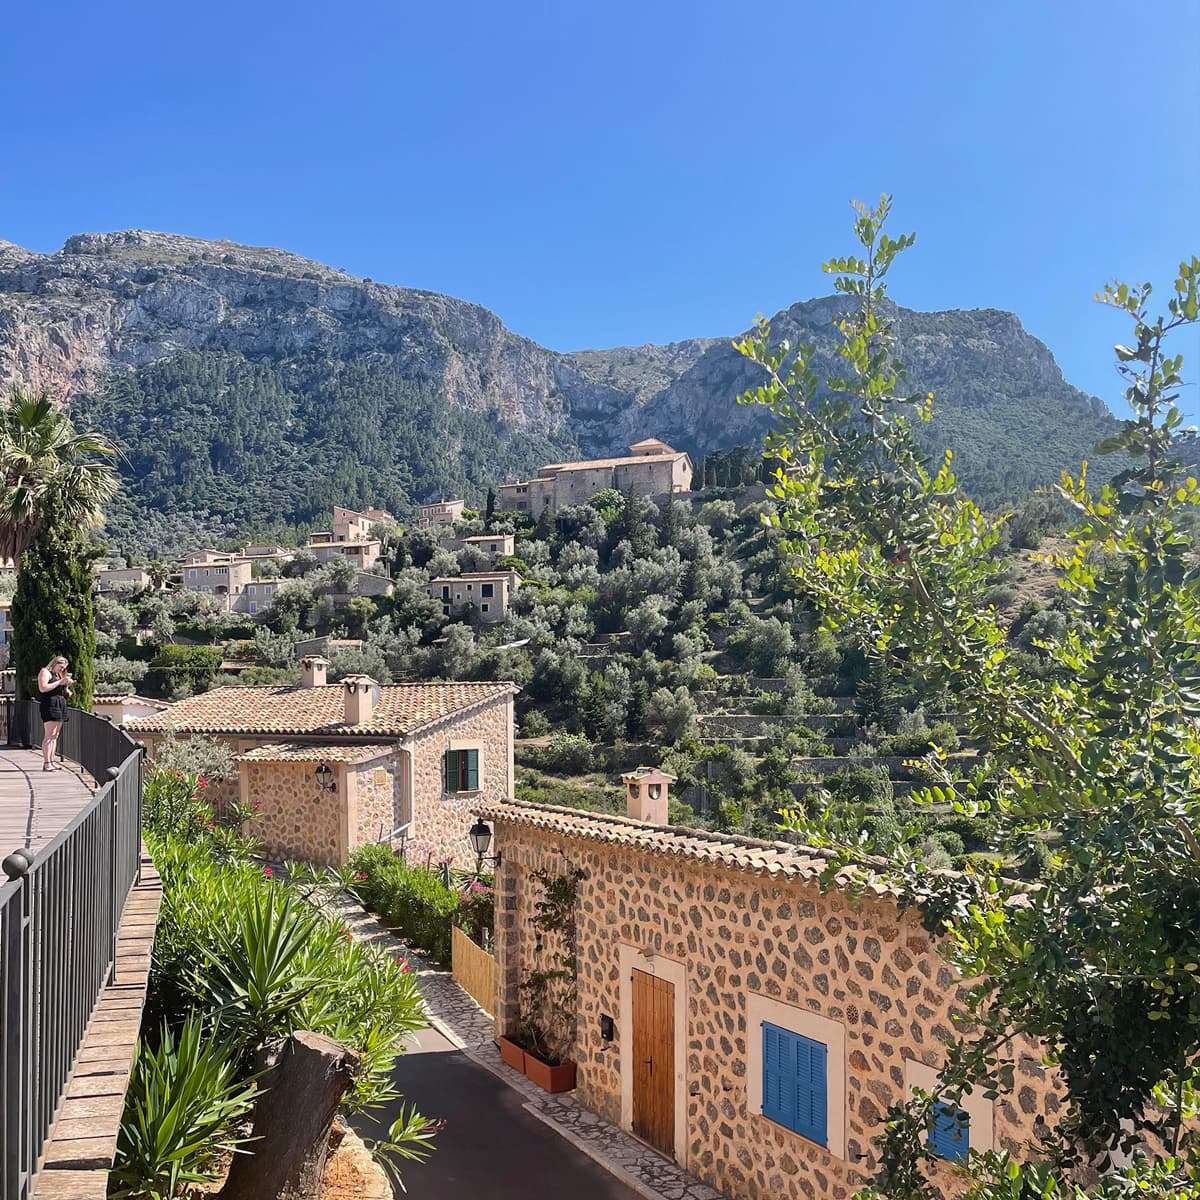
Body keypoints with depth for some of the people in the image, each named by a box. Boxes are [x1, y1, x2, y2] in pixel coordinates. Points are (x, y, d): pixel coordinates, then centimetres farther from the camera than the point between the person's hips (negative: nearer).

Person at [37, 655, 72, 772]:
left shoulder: (59, 675, 26)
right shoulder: (45, 672, 0)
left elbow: (65, 693, 28)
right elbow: (43, 688, -16)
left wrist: (67, 685, 7)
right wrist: (60, 682, -14)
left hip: (61, 705, 9)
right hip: (50, 704, -9)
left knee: (55, 736, 7)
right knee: (50, 735, -13)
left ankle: (52, 761, 8)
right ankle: (46, 763, -16)